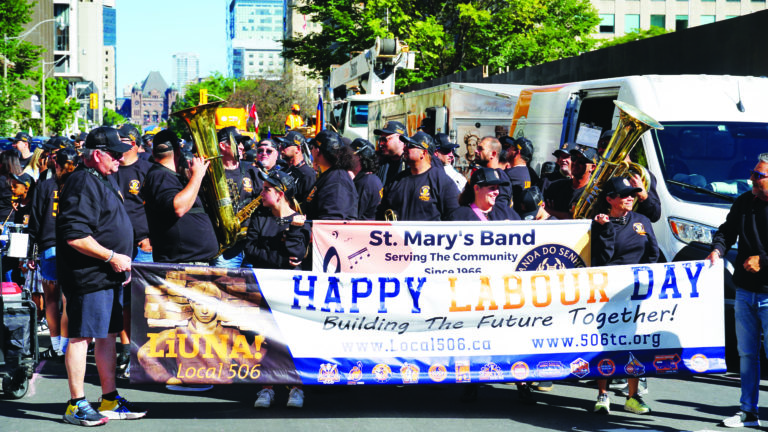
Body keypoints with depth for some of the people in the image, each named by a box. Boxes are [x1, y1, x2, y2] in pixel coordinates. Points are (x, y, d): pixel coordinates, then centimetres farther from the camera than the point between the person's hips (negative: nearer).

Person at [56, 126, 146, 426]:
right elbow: (74, 235, -24)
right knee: (81, 336, -4)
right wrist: (111, 257, -19)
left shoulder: (103, 179, 17)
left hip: (109, 276, 10)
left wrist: (122, 261, 19)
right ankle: (76, 406, 2)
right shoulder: (83, 183, -16)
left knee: (108, 335, 13)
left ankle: (110, 400, 21)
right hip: (88, 276, -10)